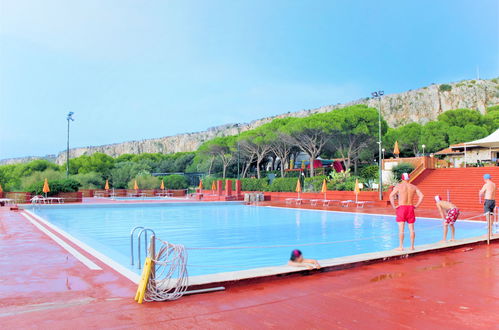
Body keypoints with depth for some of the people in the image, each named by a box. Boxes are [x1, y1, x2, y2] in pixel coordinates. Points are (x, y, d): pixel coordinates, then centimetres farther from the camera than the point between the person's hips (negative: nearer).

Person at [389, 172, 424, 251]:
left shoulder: (399, 186, -2)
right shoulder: (413, 187, 8)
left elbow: (391, 196, -14)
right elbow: (421, 196, -1)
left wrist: (393, 206, -8)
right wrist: (416, 205, 4)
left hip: (401, 208, -3)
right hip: (410, 208, 3)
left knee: (401, 229, -2)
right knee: (411, 229, 10)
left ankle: (401, 247, -2)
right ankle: (412, 246, 16)